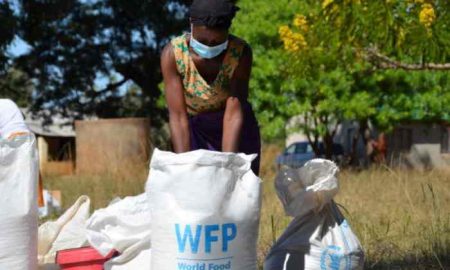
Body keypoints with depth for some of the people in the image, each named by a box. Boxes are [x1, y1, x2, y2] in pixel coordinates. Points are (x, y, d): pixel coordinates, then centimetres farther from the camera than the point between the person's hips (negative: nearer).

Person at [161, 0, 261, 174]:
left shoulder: (241, 53, -26)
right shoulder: (172, 54, -25)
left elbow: (234, 113, -28)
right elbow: (178, 116, -27)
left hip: (237, 130, 0)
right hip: (194, 128, 0)